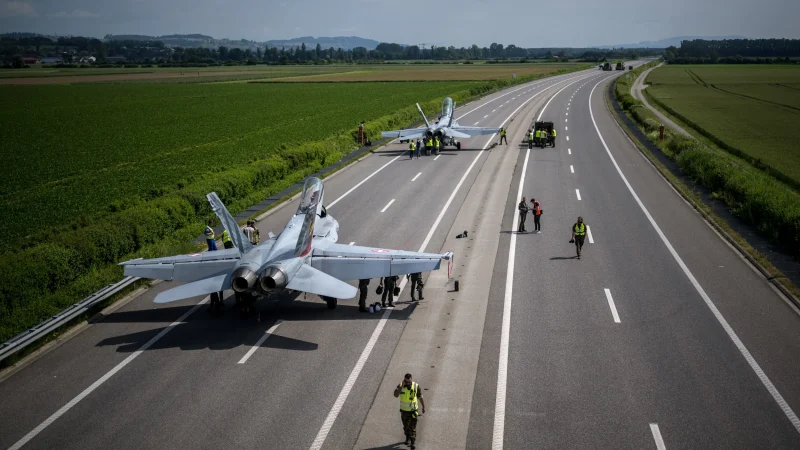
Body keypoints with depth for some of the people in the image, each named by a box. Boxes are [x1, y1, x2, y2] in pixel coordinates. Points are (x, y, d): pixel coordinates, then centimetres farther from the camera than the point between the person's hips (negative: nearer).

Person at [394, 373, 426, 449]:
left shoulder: (416, 386, -18)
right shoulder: (400, 385, -17)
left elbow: (420, 397, -4)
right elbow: (395, 395, -33)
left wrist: (423, 407, 5)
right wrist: (401, 386, -41)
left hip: (413, 410, -2)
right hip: (404, 410, 2)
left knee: (413, 427, -3)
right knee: (406, 426, 19)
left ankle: (413, 442, 7)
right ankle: (408, 438, 42)